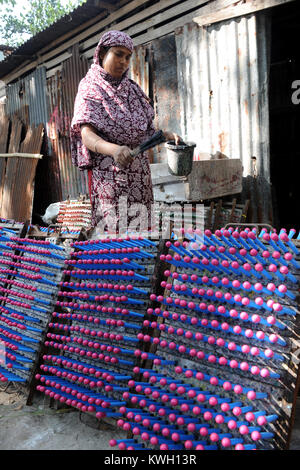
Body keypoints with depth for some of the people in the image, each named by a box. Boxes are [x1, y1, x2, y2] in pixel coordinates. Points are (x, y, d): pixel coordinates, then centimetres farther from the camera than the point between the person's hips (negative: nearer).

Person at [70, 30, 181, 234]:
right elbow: (87, 135, -14)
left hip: (139, 172, 5)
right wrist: (114, 150, -34)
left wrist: (168, 135, -1)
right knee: (112, 224, -11)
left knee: (140, 224, 2)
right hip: (108, 172, -5)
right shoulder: (89, 90, 1)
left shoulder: (132, 89, 18)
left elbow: (146, 130, 20)